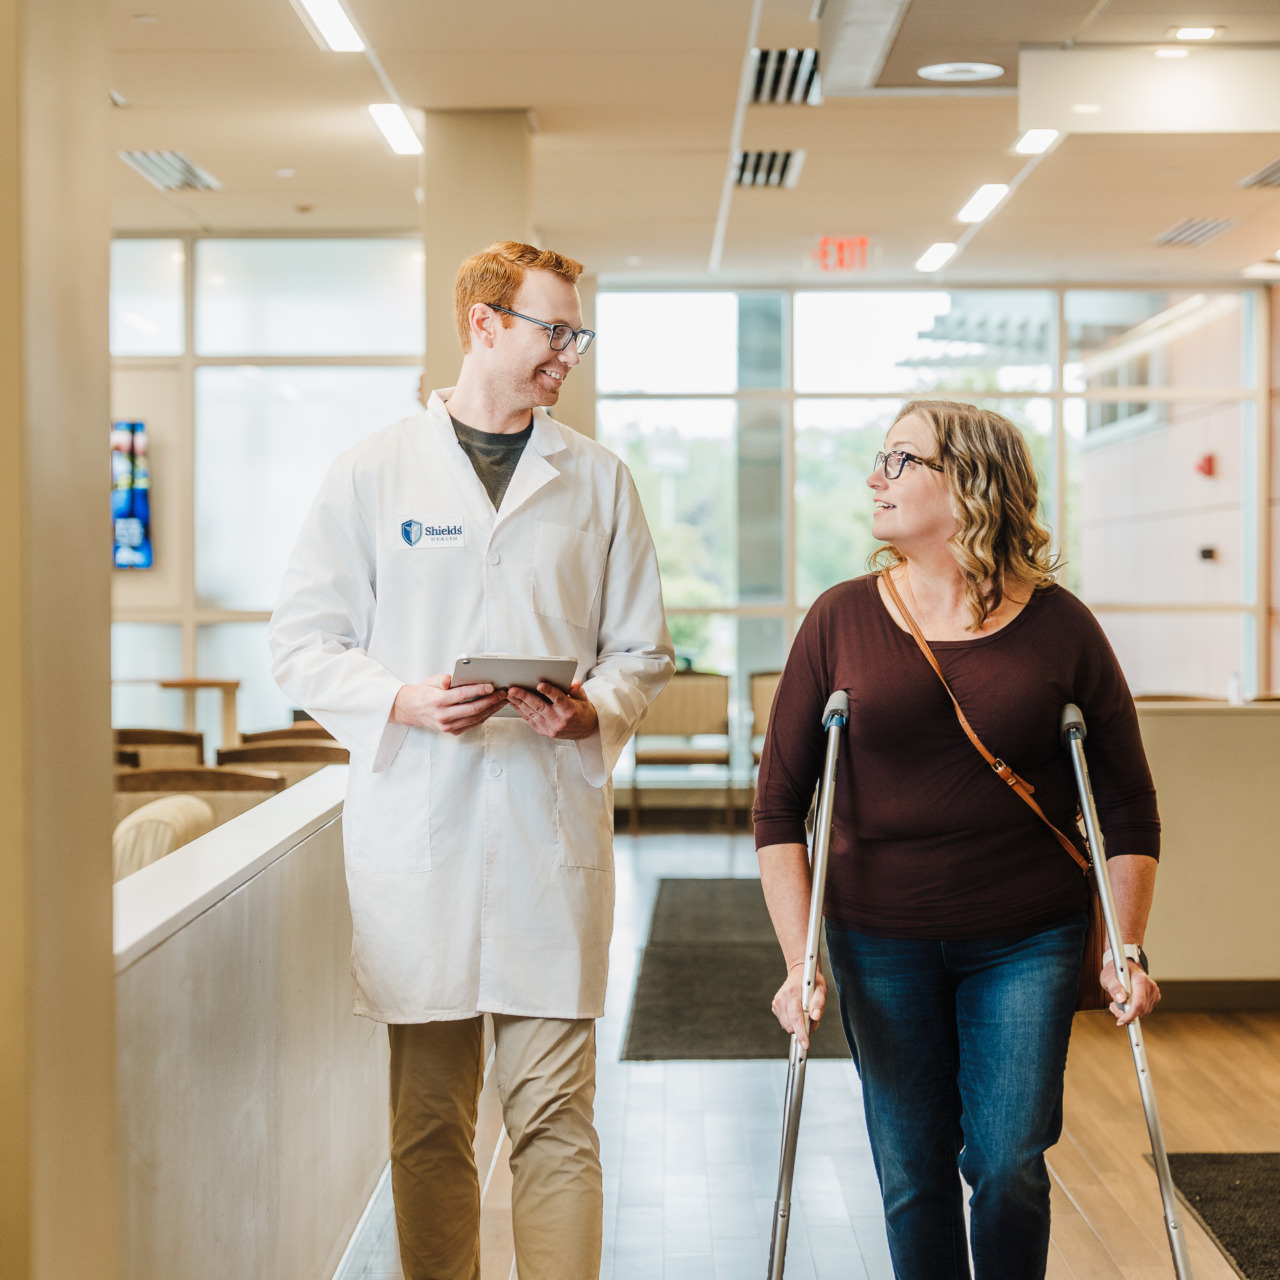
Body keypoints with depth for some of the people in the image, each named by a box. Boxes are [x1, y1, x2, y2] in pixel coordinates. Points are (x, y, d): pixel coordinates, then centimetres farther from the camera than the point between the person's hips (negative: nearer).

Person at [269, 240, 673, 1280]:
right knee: (430, 1121, 6)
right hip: (416, 834, -1)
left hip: (554, 832, 1)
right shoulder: (373, 473, 6)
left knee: (555, 1115, -1)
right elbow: (304, 643, 6)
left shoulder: (598, 480, 12)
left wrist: (595, 708, -7)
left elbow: (643, 648, 15)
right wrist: (401, 701, -12)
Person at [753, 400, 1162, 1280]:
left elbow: (1129, 809, 3)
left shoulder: (1059, 627, -3)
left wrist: (1127, 951, -5)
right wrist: (800, 958, -8)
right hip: (880, 942, 1)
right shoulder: (841, 620, -2)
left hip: (1028, 942, -1)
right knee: (913, 1176, 6)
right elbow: (780, 805, -1)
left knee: (1008, 1165, -3)